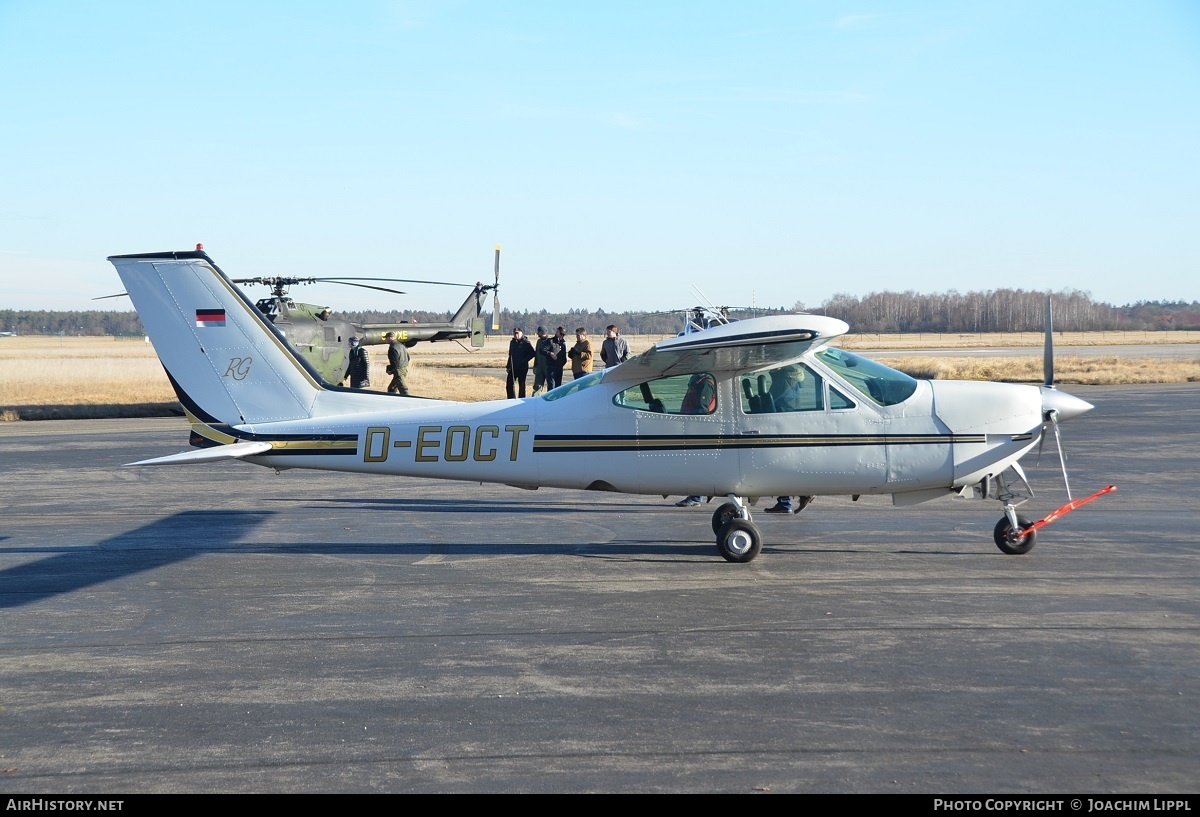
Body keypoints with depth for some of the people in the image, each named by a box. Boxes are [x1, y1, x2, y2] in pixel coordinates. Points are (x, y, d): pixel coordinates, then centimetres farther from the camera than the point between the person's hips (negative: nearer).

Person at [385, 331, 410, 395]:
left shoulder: (392, 348, -18)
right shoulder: (401, 345, 12)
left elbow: (395, 363, -22)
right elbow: (408, 358, 18)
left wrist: (390, 370, -6)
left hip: (399, 371, -10)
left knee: (404, 391, -10)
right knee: (391, 388, 21)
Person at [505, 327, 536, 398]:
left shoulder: (526, 342, -7)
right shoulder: (512, 342, 13)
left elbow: (532, 354, -11)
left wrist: (524, 360, -15)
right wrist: (508, 366, 15)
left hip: (522, 368, -6)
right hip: (513, 368, 6)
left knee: (522, 384, 2)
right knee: (509, 384, 5)